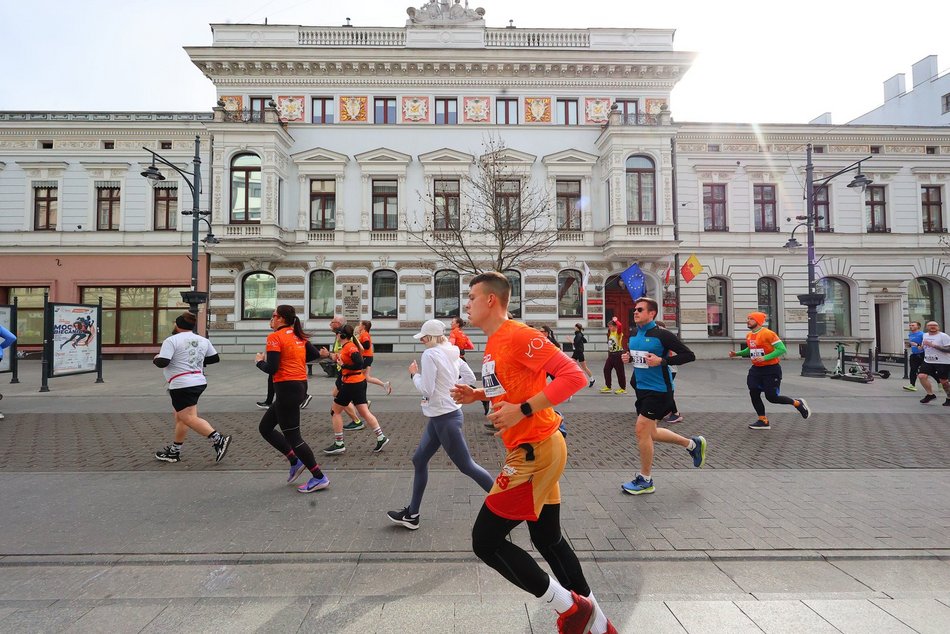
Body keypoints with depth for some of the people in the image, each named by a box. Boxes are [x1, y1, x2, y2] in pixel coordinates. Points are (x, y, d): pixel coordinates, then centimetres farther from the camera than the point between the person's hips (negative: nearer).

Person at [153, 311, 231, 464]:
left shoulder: (171, 340, -9)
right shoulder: (203, 340, 11)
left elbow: (162, 362, -16)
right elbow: (215, 358, 15)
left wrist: (155, 358, 6)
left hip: (182, 385, -8)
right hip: (199, 382, 8)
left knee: (189, 418, -10)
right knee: (180, 417, 17)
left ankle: (218, 440, -21)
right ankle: (174, 451, 25)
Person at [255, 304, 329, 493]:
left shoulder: (275, 337, -12)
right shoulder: (298, 335, 10)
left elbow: (271, 369, -18)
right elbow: (315, 354, 12)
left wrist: (259, 361, 2)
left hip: (287, 388, -9)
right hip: (300, 385, 9)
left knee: (292, 436, 2)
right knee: (265, 428, 19)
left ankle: (319, 478, 8)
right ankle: (295, 461, 18)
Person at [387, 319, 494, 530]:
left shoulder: (430, 354, -17)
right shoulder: (452, 353, 7)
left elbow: (426, 390, -19)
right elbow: (470, 378, 12)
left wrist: (414, 374, -4)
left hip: (445, 418, -10)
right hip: (440, 416, 10)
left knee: (467, 466, 2)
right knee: (419, 460, 16)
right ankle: (412, 514, 27)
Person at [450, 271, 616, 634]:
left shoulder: (519, 335, -18)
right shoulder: (493, 344, 11)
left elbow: (573, 375, -23)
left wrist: (523, 410, -28)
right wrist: (476, 395, 10)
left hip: (534, 452, -10)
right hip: (534, 450, 10)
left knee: (485, 540, -1)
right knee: (547, 538, 20)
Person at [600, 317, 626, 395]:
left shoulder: (618, 333, -12)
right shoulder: (610, 333, 11)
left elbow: (620, 326, -34)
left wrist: (616, 320, -20)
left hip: (618, 354, -8)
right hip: (611, 354, 8)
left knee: (620, 371, 1)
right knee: (606, 369, 7)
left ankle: (623, 389, 13)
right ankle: (608, 387, 17)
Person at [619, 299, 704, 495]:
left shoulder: (662, 334, -16)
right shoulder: (634, 335, 6)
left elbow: (689, 355, -15)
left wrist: (662, 360, -24)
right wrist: (628, 357, 0)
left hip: (658, 390, -8)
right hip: (642, 388, 8)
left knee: (642, 431, -9)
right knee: (650, 433, 16)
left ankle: (645, 480, 9)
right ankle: (692, 444, 39)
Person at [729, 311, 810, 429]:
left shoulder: (768, 333, -17)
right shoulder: (748, 335, 8)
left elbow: (782, 349, -19)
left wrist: (764, 358, -26)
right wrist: (737, 354, 10)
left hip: (771, 370, -7)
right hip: (756, 369, 7)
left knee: (772, 397, -3)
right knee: (754, 394, 0)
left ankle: (798, 403, 25)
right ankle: (763, 421, 13)